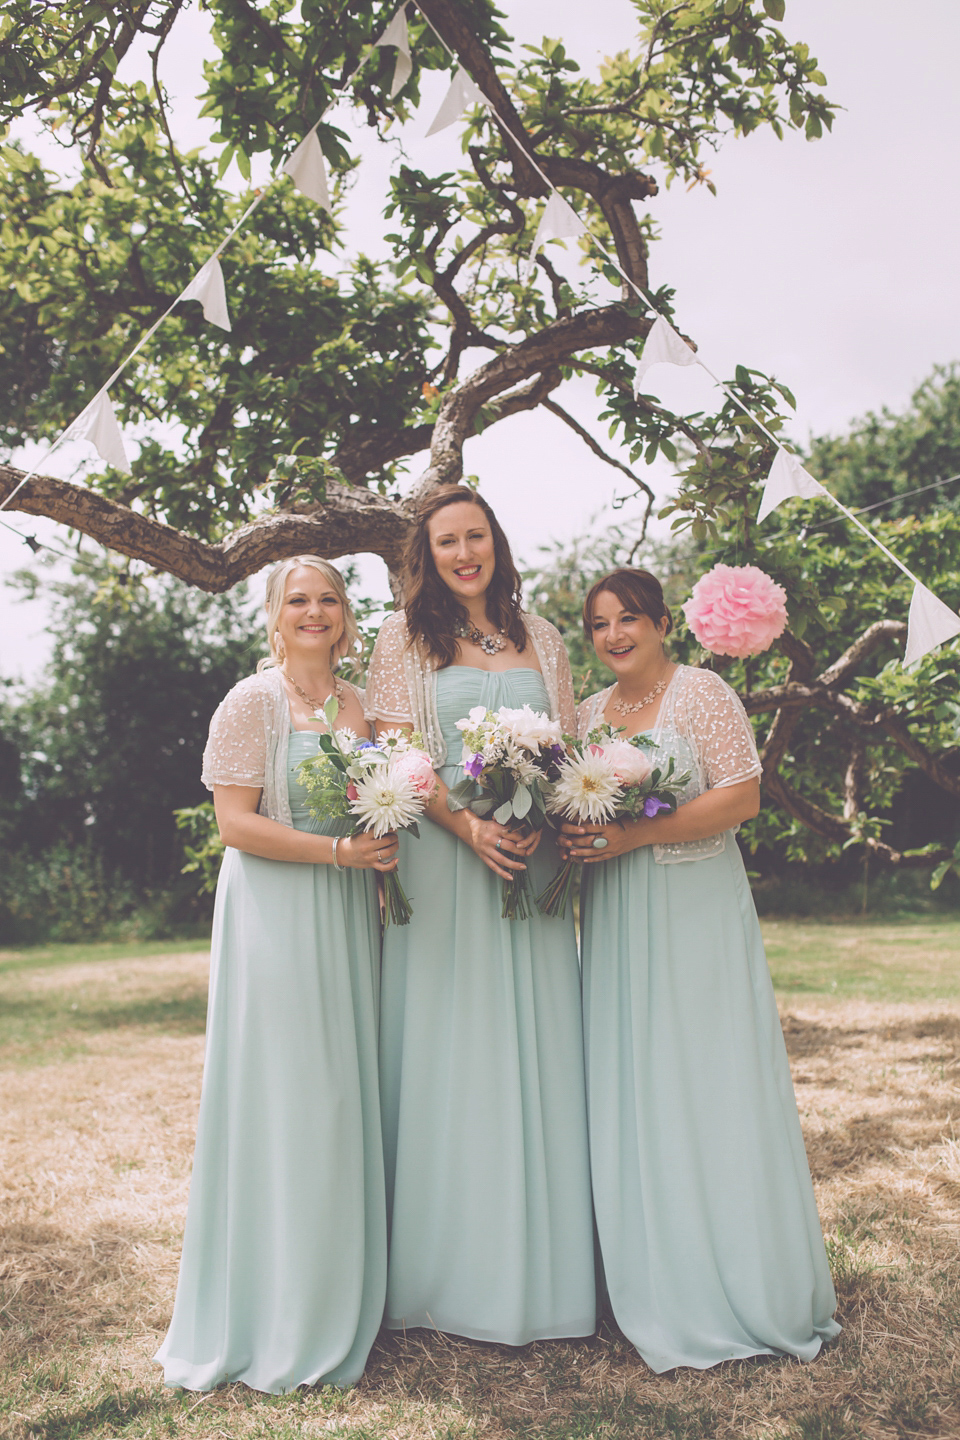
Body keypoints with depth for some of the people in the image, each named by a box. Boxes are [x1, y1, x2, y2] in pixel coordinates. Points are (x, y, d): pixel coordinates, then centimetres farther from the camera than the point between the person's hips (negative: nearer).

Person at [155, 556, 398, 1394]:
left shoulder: (364, 704, 12)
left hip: (350, 915, 6)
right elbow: (235, 823, -12)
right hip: (275, 914, -5)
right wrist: (338, 849, -18)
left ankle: (343, 1299, 26)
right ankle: (275, 1317, 14)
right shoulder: (252, 703, -5)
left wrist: (383, 859, 1)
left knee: (349, 1093, 10)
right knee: (281, 1097, -1)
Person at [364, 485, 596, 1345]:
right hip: (440, 860, -2)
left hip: (531, 858, 3)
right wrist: (468, 826, -17)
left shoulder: (542, 640, 15)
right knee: (445, 1050, 1)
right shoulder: (405, 638, 6)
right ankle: (451, 1269, 13)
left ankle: (537, 1269, 17)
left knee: (531, 1048, 5)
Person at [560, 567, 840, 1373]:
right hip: (616, 920, 5)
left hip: (697, 911, -5)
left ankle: (746, 1286, 15)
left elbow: (742, 797, -12)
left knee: (710, 1085, -1)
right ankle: (662, 1286, 21)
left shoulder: (702, 692, -4)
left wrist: (635, 835, -20)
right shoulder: (590, 712, 13)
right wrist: (577, 838, -6)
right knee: (629, 1091, 6)